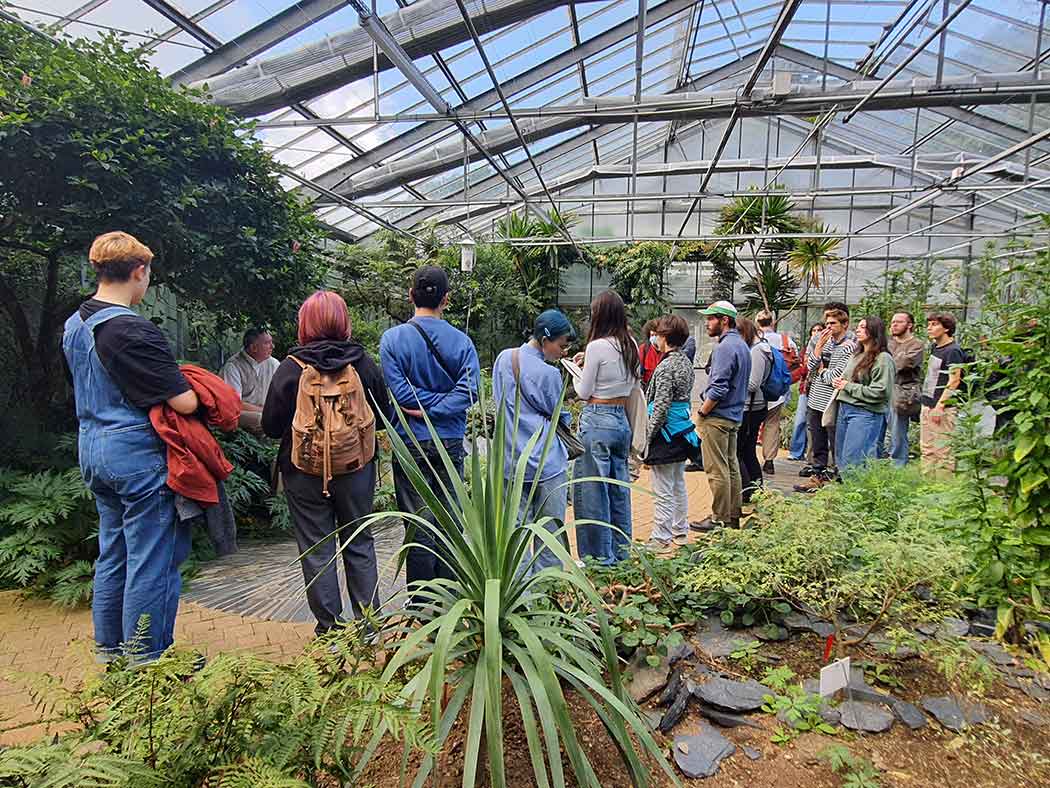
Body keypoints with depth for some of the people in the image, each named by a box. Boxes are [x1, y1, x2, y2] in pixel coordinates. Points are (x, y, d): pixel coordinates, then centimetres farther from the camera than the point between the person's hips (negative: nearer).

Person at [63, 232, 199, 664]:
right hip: (138, 454, -9)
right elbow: (184, 402, -22)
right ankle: (145, 659, 14)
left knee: (112, 554, 19)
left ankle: (109, 650, 32)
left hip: (93, 449, 9)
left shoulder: (74, 324, 9)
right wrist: (197, 388, 1)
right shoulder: (133, 331, -20)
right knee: (153, 559, 3)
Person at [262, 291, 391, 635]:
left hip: (305, 471, -2)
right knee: (359, 544, 15)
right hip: (357, 468, 2)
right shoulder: (364, 363, -6)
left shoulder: (290, 368, -11)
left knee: (317, 549, 10)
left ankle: (329, 626, 19)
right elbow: (383, 417, 2)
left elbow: (271, 426, -6)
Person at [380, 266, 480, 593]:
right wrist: (439, 409, -11)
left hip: (412, 443, -2)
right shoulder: (462, 341, -1)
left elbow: (400, 391, -14)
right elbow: (470, 389, -12)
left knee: (420, 525, 4)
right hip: (452, 443, 2)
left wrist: (422, 408, -3)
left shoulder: (393, 338, -6)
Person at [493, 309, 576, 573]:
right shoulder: (548, 373, -15)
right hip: (546, 462, -6)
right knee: (549, 531, 6)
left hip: (509, 461, 6)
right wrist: (568, 420, 20)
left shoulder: (503, 358, 4)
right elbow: (561, 418, 0)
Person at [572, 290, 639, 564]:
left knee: (593, 492, 3)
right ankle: (621, 555, 27)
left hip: (597, 421, -8)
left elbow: (584, 393, -9)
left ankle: (601, 558, 12)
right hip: (622, 420, 8)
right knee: (619, 490, 16)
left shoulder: (597, 346, -14)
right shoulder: (630, 346, 7)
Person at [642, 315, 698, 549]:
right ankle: (680, 532, 30)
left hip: (666, 433, -10)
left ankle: (660, 539, 7)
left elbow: (660, 408, -21)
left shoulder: (666, 367, -19)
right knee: (678, 485, 19)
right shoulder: (686, 362, 10)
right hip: (683, 431, 10)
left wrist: (647, 438, -15)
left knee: (662, 491, -1)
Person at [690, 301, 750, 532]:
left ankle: (720, 519, 4)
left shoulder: (726, 347, -17)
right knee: (731, 466, 14)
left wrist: (701, 413, -13)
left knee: (717, 470, -3)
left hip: (717, 417, -10)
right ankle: (733, 516, 22)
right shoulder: (742, 346, 14)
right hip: (735, 416, 10)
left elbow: (718, 389, -23)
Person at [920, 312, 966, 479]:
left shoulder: (953, 351, -10)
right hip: (927, 406, 9)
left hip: (943, 409, -9)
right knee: (926, 450, 11)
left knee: (942, 452, -6)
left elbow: (954, 381, -16)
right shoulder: (935, 347, 15)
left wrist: (940, 406, -20)